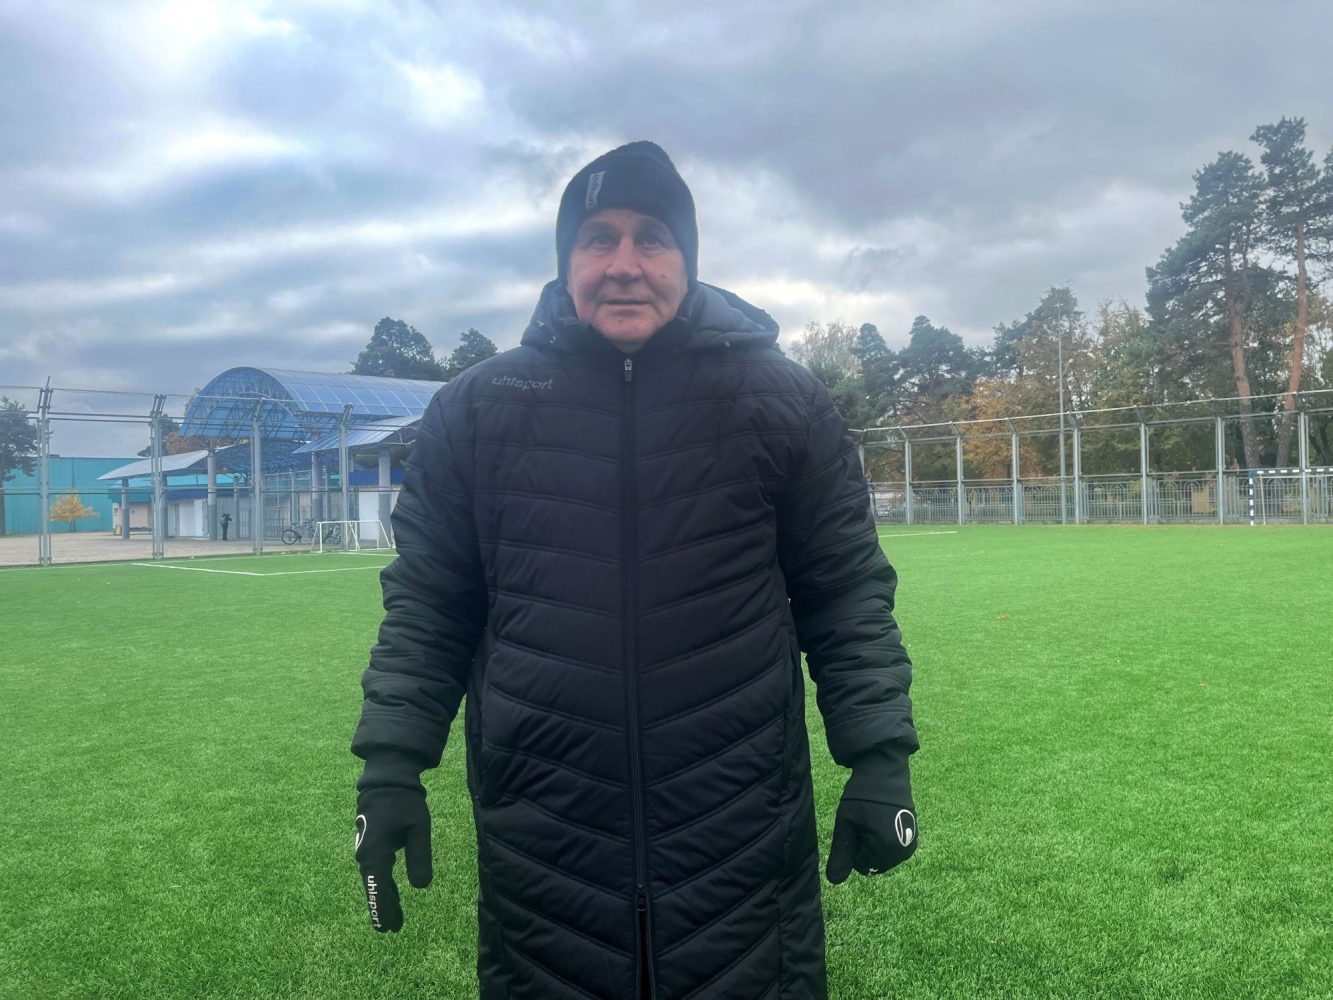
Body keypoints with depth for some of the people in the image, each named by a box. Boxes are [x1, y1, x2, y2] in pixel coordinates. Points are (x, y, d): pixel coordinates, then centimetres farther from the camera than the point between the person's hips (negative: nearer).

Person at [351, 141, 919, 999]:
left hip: (743, 839, 0)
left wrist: (880, 762, 0)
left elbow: (849, 597, 4)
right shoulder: (476, 411, 2)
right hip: (541, 847, 1)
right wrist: (392, 767, 2)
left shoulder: (780, 403, 0)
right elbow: (426, 607, 7)